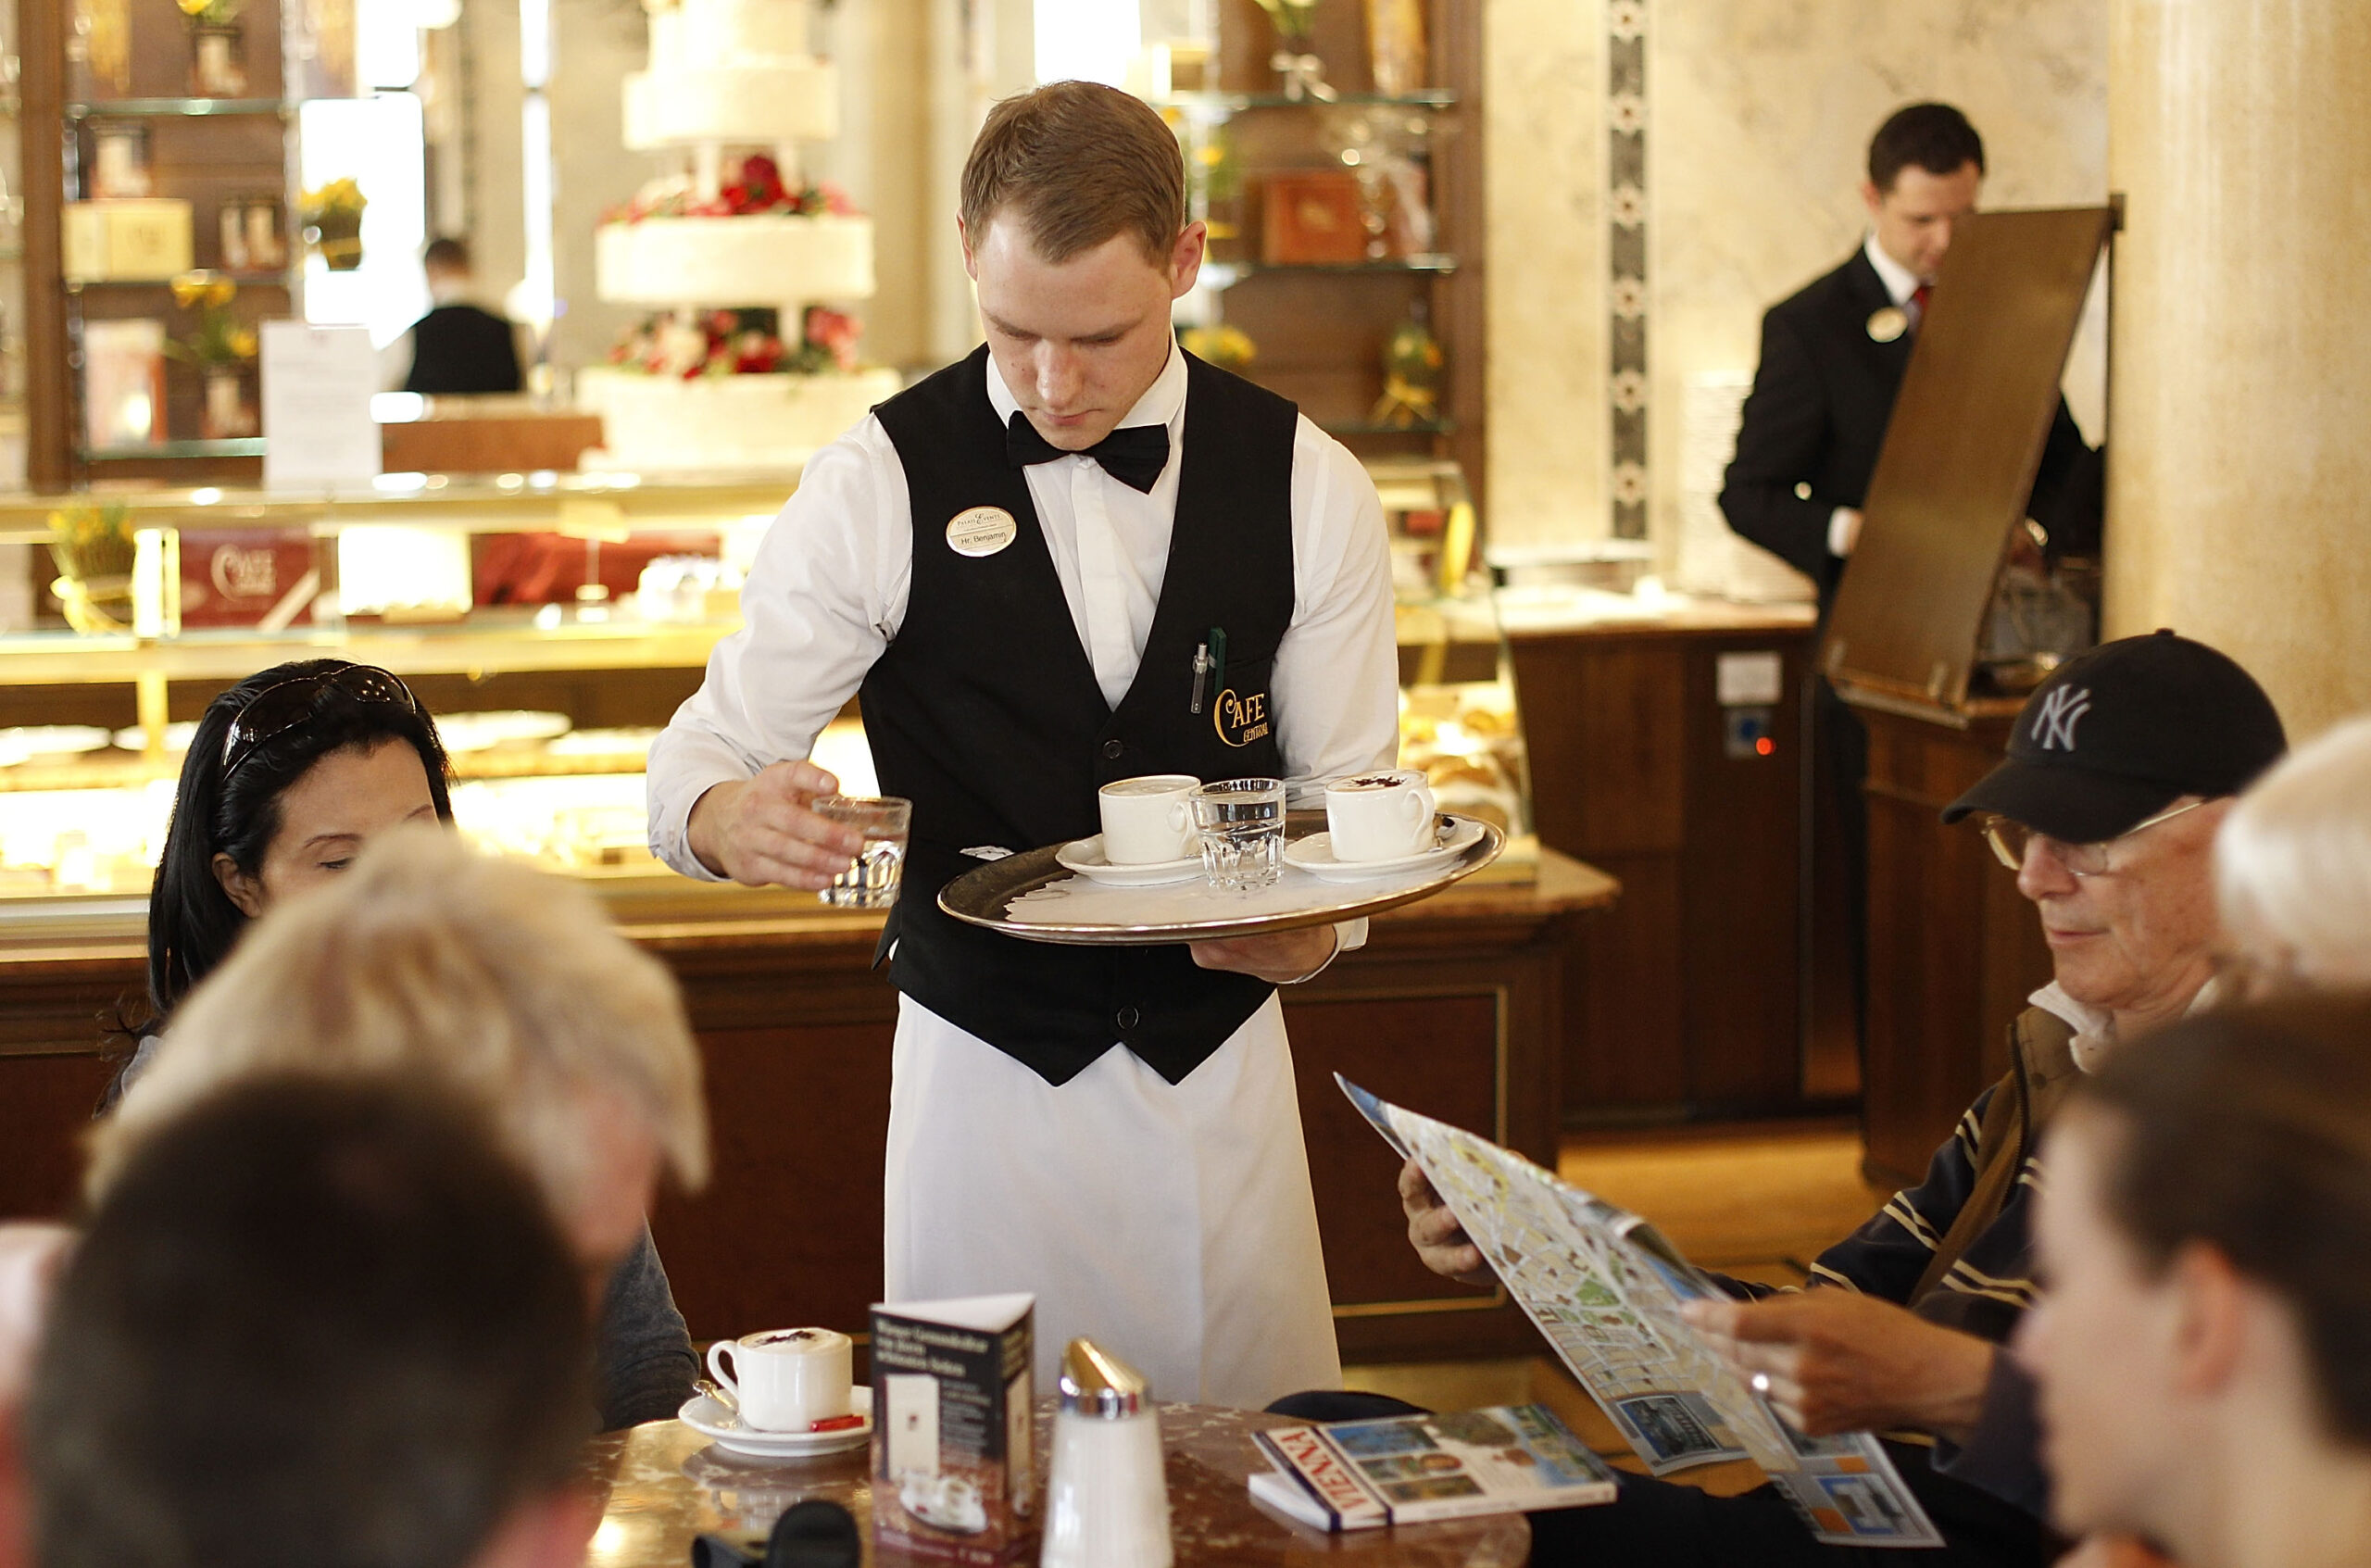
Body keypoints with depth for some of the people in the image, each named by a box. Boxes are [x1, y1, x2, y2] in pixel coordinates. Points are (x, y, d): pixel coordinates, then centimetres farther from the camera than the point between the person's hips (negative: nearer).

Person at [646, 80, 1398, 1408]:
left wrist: (1314, 933, -18)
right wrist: (724, 814, -29)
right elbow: (714, 744, -4)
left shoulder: (1309, 487, -1)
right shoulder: (880, 483, -6)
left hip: (1220, 1058, 2)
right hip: (981, 1064, -2)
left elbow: (1350, 789, 4)